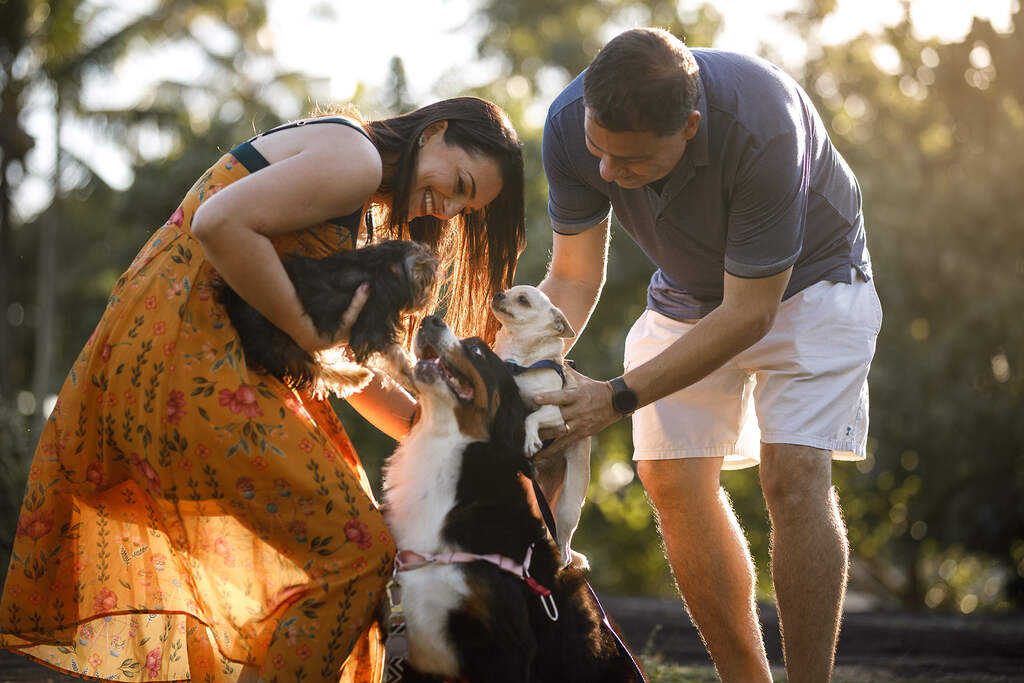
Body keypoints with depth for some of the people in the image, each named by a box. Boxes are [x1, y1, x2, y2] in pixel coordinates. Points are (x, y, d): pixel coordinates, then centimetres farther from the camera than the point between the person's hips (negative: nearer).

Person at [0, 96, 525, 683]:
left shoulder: (358, 213, 25)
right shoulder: (355, 157, -8)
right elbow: (221, 224, -22)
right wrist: (307, 327, -17)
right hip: (188, 357, -11)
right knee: (356, 551, -11)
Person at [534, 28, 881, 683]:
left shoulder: (763, 128, -40)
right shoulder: (572, 122, -26)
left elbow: (749, 312, -32)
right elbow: (573, 279, -14)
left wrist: (618, 398, -36)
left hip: (806, 280, -4)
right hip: (688, 296, 5)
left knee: (795, 474, -20)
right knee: (674, 482, -6)